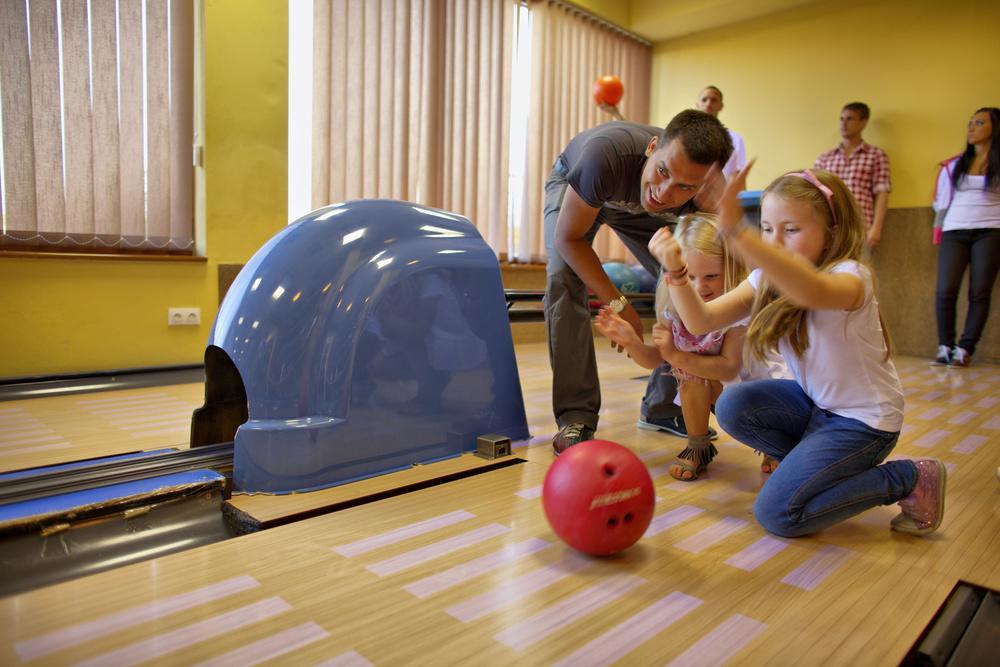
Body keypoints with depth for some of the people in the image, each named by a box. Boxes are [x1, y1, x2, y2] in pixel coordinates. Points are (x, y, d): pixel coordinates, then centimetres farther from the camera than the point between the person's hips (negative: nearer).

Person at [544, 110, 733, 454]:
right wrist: (618, 304, -34)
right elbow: (567, 238, -31)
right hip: (572, 185, -2)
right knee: (564, 279, -28)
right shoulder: (607, 153, -45)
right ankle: (576, 416, -18)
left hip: (635, 207, 3)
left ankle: (662, 406, 7)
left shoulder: (709, 194, -35)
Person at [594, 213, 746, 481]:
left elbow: (731, 368, -32)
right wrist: (631, 342, -31)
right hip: (699, 389, 2)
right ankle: (697, 448, -4)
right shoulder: (673, 303, -18)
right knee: (691, 369, -26)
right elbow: (656, 359, -12)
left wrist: (677, 356, -38)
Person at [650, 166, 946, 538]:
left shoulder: (850, 276, -26)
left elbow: (813, 291, -54)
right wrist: (676, 271, -36)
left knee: (776, 514, -14)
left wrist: (736, 233, -65)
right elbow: (701, 321, -18)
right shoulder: (769, 280, -6)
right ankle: (810, 463, 8)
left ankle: (910, 479, 2)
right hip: (815, 402, 7)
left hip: (864, 419, -6)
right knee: (732, 407, -17)